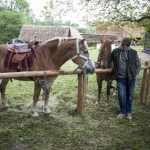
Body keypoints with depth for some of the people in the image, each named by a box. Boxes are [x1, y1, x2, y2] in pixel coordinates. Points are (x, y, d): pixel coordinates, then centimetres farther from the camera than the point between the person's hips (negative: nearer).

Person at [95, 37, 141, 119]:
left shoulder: (133, 52, -5)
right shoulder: (115, 51, -3)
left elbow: (138, 65, 5)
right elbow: (108, 60, 7)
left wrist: (136, 74, -2)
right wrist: (99, 63, -7)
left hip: (131, 78, 0)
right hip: (120, 78, 0)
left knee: (129, 95, 11)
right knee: (121, 95, 0)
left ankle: (129, 112, 30)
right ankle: (122, 111, 22)